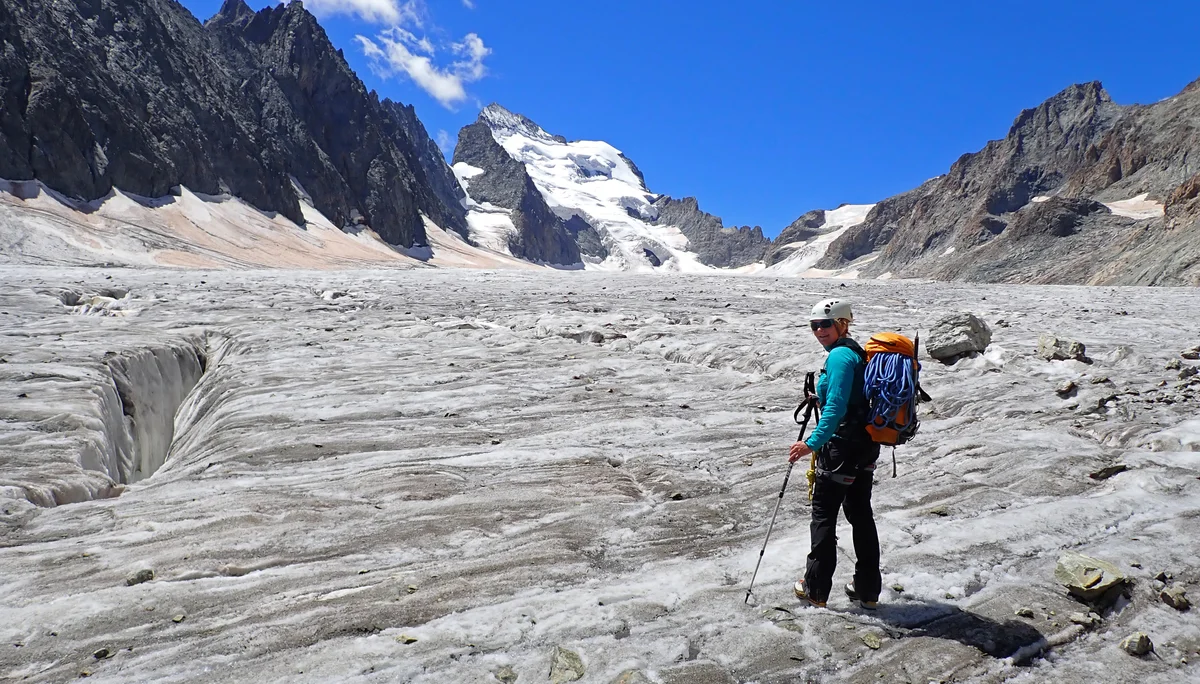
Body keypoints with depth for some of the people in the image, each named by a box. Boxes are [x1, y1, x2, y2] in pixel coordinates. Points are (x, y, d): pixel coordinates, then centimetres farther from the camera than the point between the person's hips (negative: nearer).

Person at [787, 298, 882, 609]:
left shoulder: (840, 355, -17)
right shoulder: (857, 352, 13)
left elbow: (836, 406, -27)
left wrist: (813, 442, -32)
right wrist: (820, 397, 20)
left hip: (842, 447, -9)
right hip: (866, 446, 9)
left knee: (823, 515, 3)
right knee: (861, 514, 15)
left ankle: (815, 589, 14)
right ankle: (868, 590, 24)